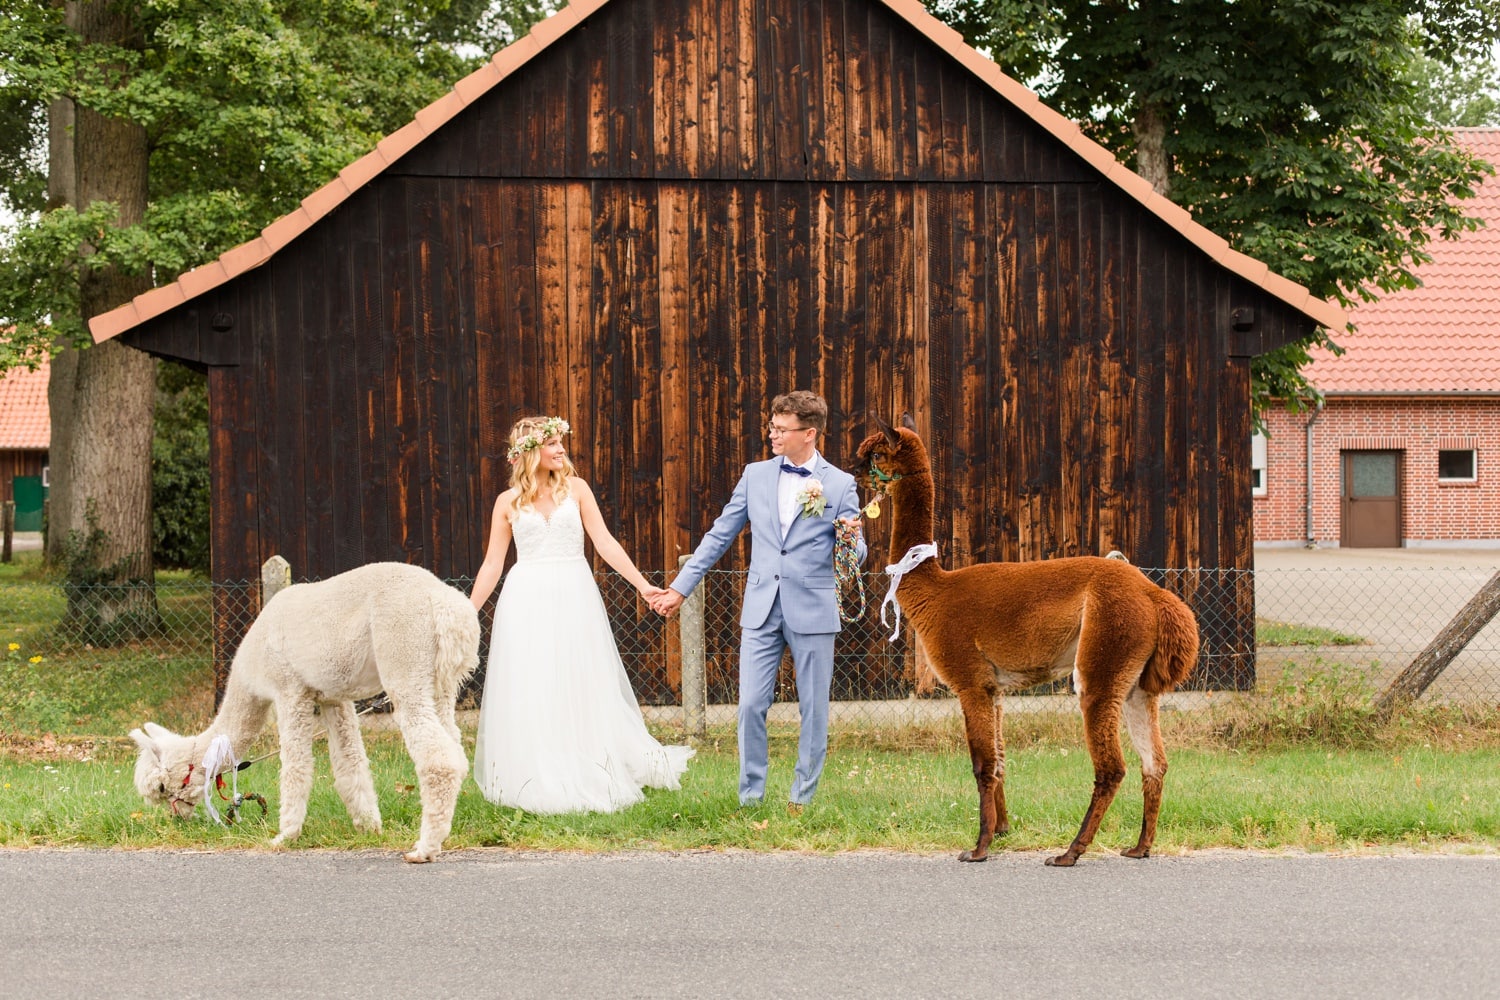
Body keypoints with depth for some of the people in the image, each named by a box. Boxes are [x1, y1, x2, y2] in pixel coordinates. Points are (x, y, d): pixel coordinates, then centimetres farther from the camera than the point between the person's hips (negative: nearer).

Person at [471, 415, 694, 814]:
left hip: (574, 600, 0)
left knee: (583, 691, 3)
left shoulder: (575, 489, 4)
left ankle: (588, 780, 12)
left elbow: (604, 542, 0)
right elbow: (492, 564, 7)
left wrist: (643, 584, -8)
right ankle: (538, 785, 8)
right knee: (530, 697, 0)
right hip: (527, 602, 0)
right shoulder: (508, 502, 5)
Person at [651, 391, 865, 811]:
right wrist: (680, 587, 10)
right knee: (751, 705, -3)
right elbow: (720, 535, 12)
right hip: (761, 610, 2)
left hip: (813, 610, -2)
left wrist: (851, 542, -23)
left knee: (814, 709, 5)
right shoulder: (756, 475, 8)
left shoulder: (840, 484, -1)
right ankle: (750, 798, 7)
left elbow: (853, 557, 1)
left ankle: (802, 798, 18)